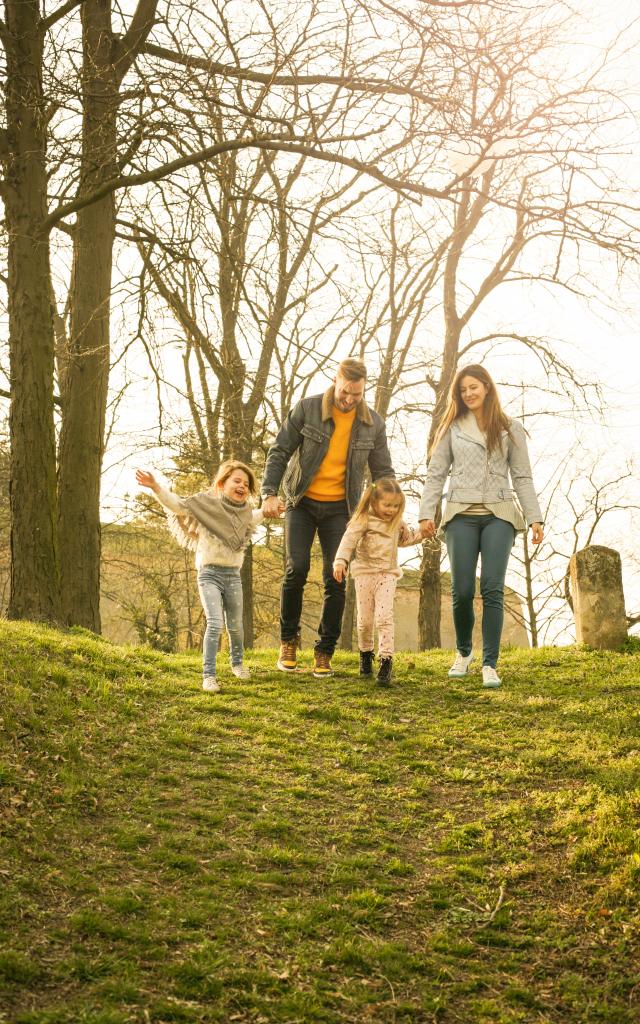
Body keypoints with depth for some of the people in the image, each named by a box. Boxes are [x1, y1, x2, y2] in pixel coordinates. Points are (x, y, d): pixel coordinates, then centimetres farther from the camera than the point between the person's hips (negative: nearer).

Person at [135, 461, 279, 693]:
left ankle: (237, 662, 40)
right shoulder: (207, 502, -9)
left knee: (235, 626, 14)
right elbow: (177, 505, -18)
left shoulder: (244, 510, 7)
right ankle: (208, 675, -14)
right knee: (215, 623, -19)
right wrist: (156, 487, -30)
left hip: (233, 575, 5)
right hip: (210, 573, -5)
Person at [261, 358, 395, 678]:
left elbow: (383, 472, 6)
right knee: (296, 569, -14)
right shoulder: (306, 409, -10)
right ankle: (289, 639, 7)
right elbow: (279, 452, -6)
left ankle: (324, 652, 6)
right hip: (302, 503, -1)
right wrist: (269, 493, -17)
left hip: (340, 508, 2)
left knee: (335, 579, -4)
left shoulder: (373, 423, -3)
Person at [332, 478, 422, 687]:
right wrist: (340, 561, -30)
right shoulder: (364, 520, -8)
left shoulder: (396, 523, 10)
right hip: (364, 573, -2)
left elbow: (404, 539, 29)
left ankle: (386, 659, -17)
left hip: (387, 574, 2)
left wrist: (420, 534, 13)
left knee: (384, 616, -14)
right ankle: (366, 653, 30)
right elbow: (349, 540, -17)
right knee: (365, 619, 6)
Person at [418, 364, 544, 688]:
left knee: (492, 589, -10)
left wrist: (534, 517, -1)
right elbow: (435, 474, 7)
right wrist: (426, 513, -4)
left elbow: (522, 477, 9)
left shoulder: (510, 429, 10)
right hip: (462, 515, 1)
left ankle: (490, 665, -8)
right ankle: (463, 652, 21)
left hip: (498, 515, 0)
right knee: (462, 591, -3)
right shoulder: (452, 428, 11)